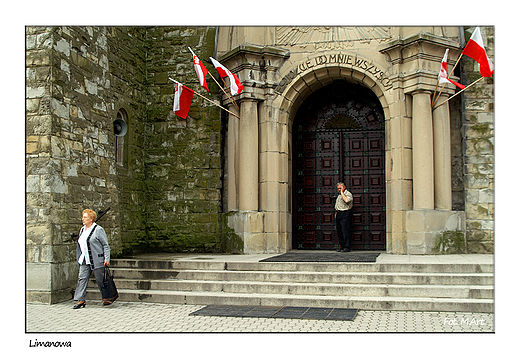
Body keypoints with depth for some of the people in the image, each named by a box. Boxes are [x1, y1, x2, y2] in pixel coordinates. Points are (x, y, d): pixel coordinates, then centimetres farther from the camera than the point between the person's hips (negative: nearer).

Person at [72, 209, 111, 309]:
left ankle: (106, 298, 17)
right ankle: (81, 300, -1)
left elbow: (106, 245, -8)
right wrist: (79, 258, 18)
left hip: (97, 261, -7)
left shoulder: (98, 230, -8)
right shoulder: (82, 230, 15)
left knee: (100, 280, 1)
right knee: (82, 278, -2)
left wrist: (107, 259, -14)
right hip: (85, 261, 7)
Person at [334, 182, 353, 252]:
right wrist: (336, 212, 20)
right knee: (339, 231, 8)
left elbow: (346, 200, -30)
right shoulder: (339, 195, 19)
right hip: (339, 213, 9)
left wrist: (342, 192, -18)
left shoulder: (348, 194, -8)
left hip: (345, 214, -9)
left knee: (345, 231, -10)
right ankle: (341, 246, 14)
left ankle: (347, 247, -7)